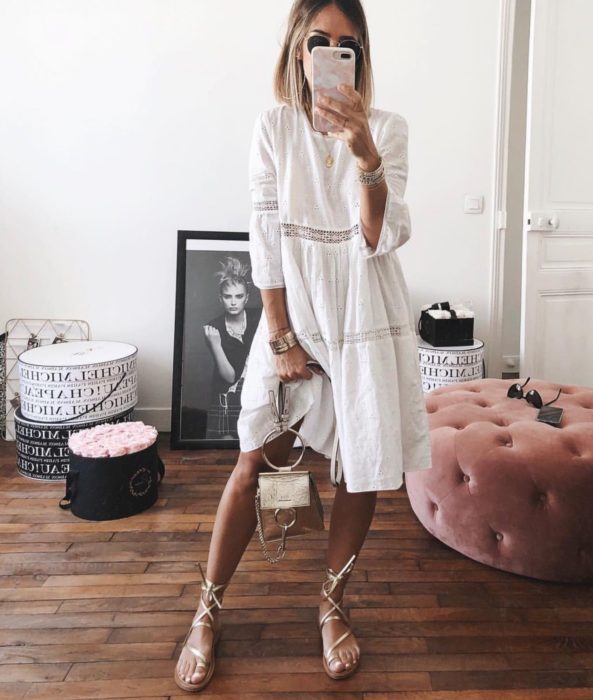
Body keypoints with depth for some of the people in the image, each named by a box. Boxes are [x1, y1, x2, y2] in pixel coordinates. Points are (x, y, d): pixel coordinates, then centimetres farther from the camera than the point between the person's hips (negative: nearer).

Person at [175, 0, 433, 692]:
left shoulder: (386, 129, 0)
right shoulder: (274, 127, 0)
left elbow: (384, 238, -11)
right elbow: (266, 238, -4)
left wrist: (365, 156, -26)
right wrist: (282, 338, -7)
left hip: (367, 318, 1)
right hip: (294, 310, 0)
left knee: (360, 470, 6)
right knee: (254, 465, 1)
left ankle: (331, 605, 28)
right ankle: (208, 612, 19)